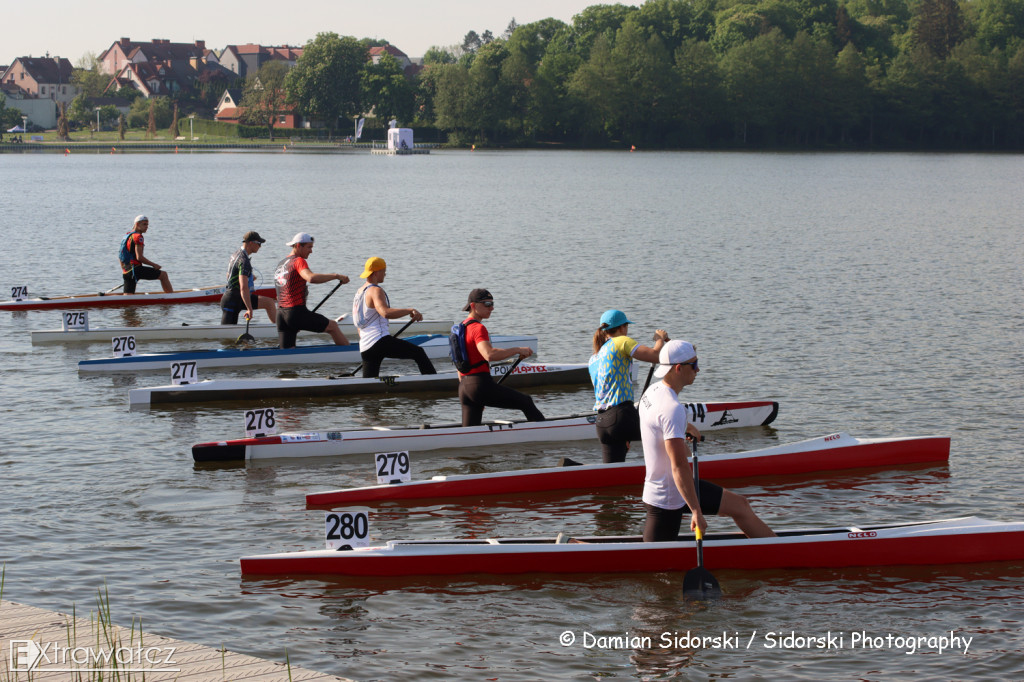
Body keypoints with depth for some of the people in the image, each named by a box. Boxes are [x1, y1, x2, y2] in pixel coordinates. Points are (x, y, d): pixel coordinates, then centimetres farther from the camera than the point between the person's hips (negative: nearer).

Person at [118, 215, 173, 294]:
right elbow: (139, 257, -18)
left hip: (126, 272, 9)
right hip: (136, 269, -9)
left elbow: (120, 257, 24)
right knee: (163, 275, -2)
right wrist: (153, 265, -8)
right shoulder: (138, 236, -9)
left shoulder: (127, 236, 21)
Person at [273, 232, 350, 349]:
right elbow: (311, 278, -29)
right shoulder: (299, 261, -7)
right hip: (296, 312, -8)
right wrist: (336, 276, -23)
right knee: (332, 326, 12)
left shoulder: (280, 265, 21)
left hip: (281, 314, 8)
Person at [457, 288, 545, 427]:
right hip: (481, 384, -9)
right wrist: (518, 350, -22)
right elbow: (489, 355, -30)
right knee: (526, 402, 5)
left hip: (464, 388, 9)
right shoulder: (478, 328, -12)